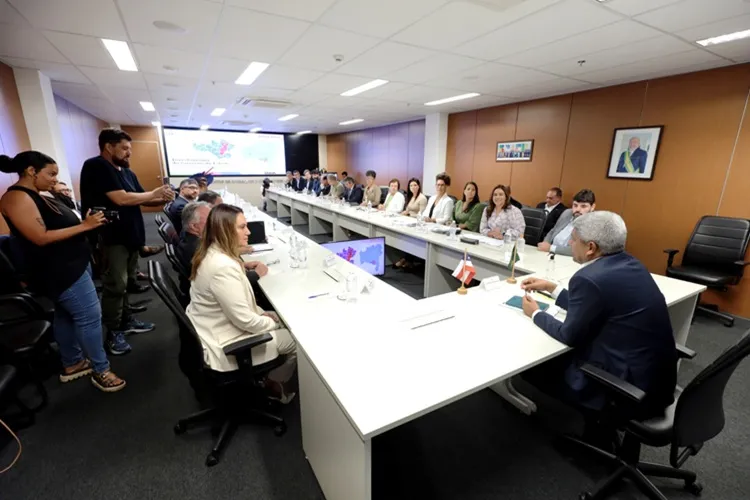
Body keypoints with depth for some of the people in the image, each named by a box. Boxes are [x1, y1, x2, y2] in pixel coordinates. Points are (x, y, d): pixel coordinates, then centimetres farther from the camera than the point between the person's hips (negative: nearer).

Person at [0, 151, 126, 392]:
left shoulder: (39, 197, 13)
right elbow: (42, 238, -23)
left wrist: (88, 221, 2)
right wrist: (85, 226, -23)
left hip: (71, 265, 10)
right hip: (59, 270, -10)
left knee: (66, 315, 17)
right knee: (89, 316, -7)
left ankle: (72, 364, 30)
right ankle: (101, 371, 3)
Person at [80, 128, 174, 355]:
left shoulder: (127, 172, 13)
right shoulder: (96, 166, -13)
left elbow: (142, 200, 15)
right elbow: (121, 199, -22)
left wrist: (162, 200, -5)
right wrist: (154, 193, -12)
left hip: (130, 235, 8)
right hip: (111, 238, -8)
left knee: (125, 282, 17)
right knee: (115, 285, -3)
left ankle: (125, 320, 30)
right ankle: (113, 333, 10)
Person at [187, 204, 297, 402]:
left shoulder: (210, 254, 0)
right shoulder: (223, 267, -32)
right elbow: (245, 320, -27)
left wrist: (265, 314, 6)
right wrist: (273, 321, -9)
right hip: (224, 345, -9)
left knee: (278, 320, 20)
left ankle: (271, 378, 30)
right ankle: (275, 381, 25)